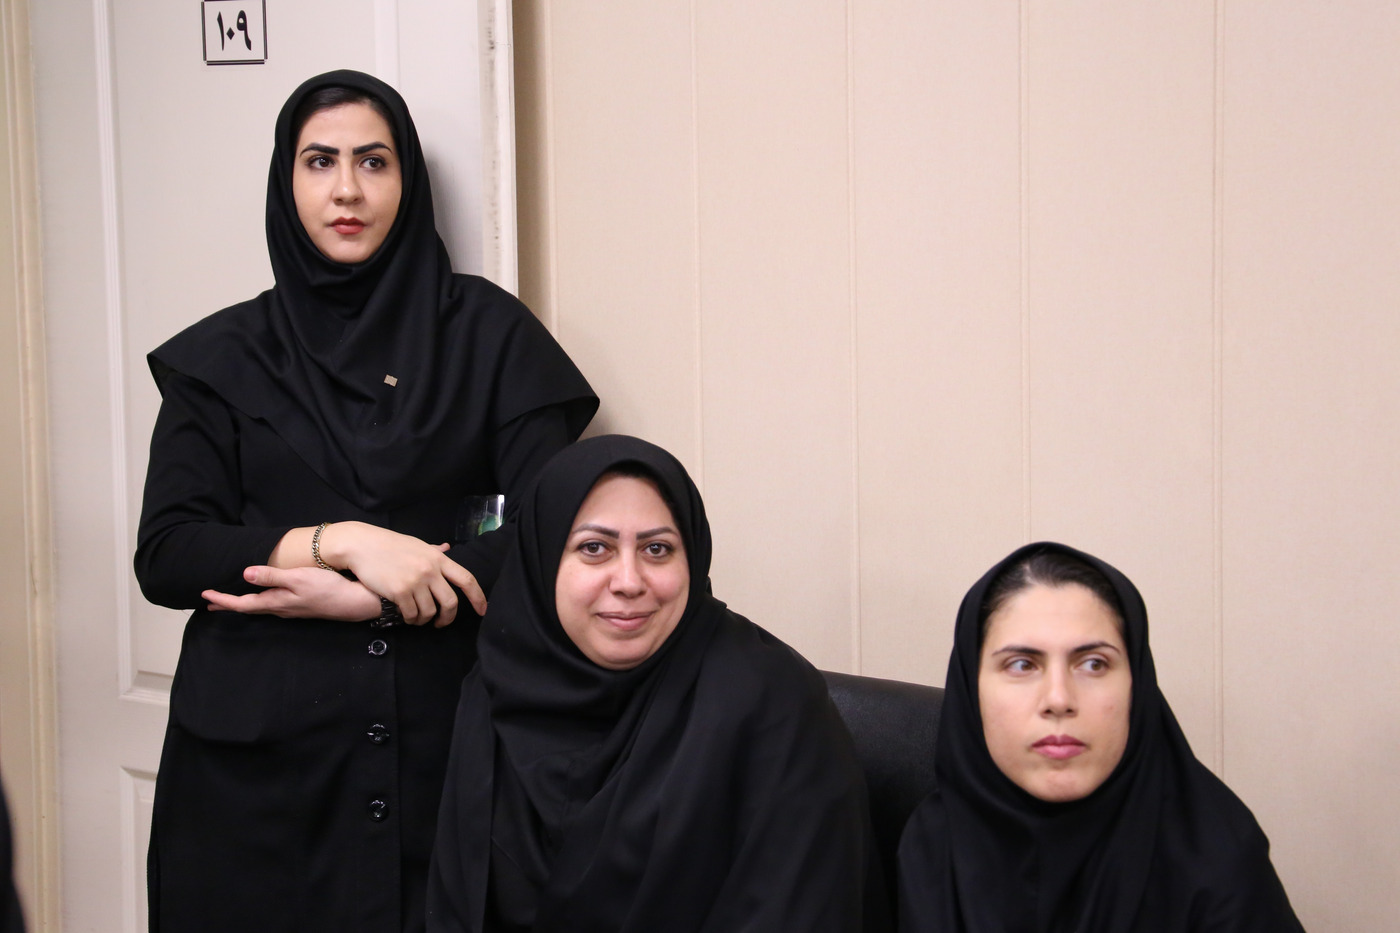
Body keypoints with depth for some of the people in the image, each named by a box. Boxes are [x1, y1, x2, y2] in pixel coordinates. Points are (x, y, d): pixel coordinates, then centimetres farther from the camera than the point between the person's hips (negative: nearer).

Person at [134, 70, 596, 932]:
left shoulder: (487, 330, 3)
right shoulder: (223, 356, 6)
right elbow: (163, 556, -2)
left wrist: (365, 600, -12)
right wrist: (342, 540, -15)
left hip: (440, 739, 0)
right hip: (258, 754, 1)